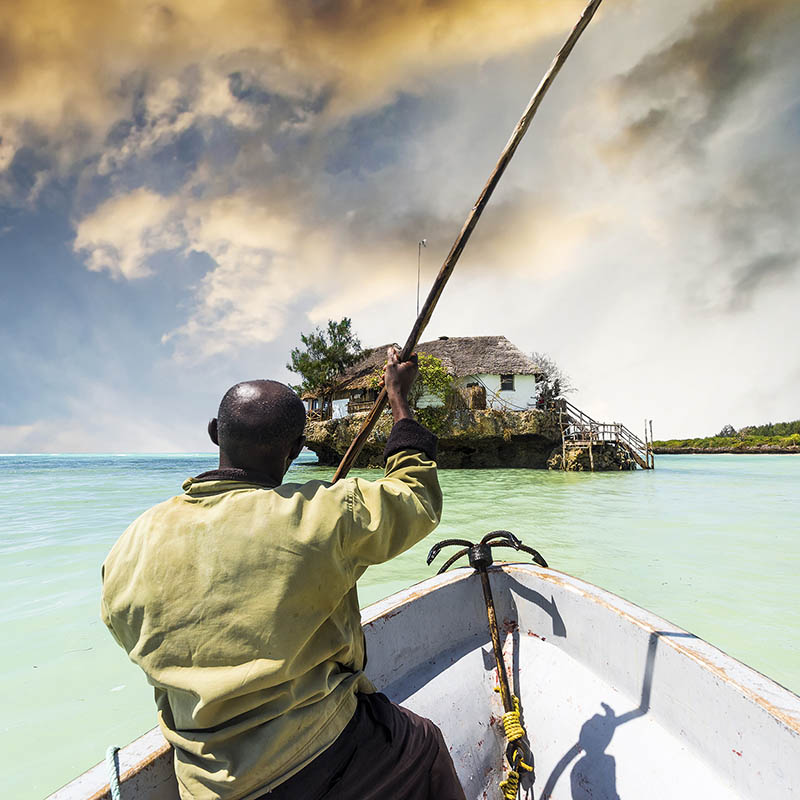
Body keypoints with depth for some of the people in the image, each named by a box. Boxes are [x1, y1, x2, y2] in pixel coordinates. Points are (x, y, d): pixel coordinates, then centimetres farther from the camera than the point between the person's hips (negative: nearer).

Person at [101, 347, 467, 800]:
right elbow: (419, 498, -4)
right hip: (328, 759, -4)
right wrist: (400, 399, 6)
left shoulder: (129, 550, -8)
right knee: (424, 746, 26)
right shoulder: (324, 515, -22)